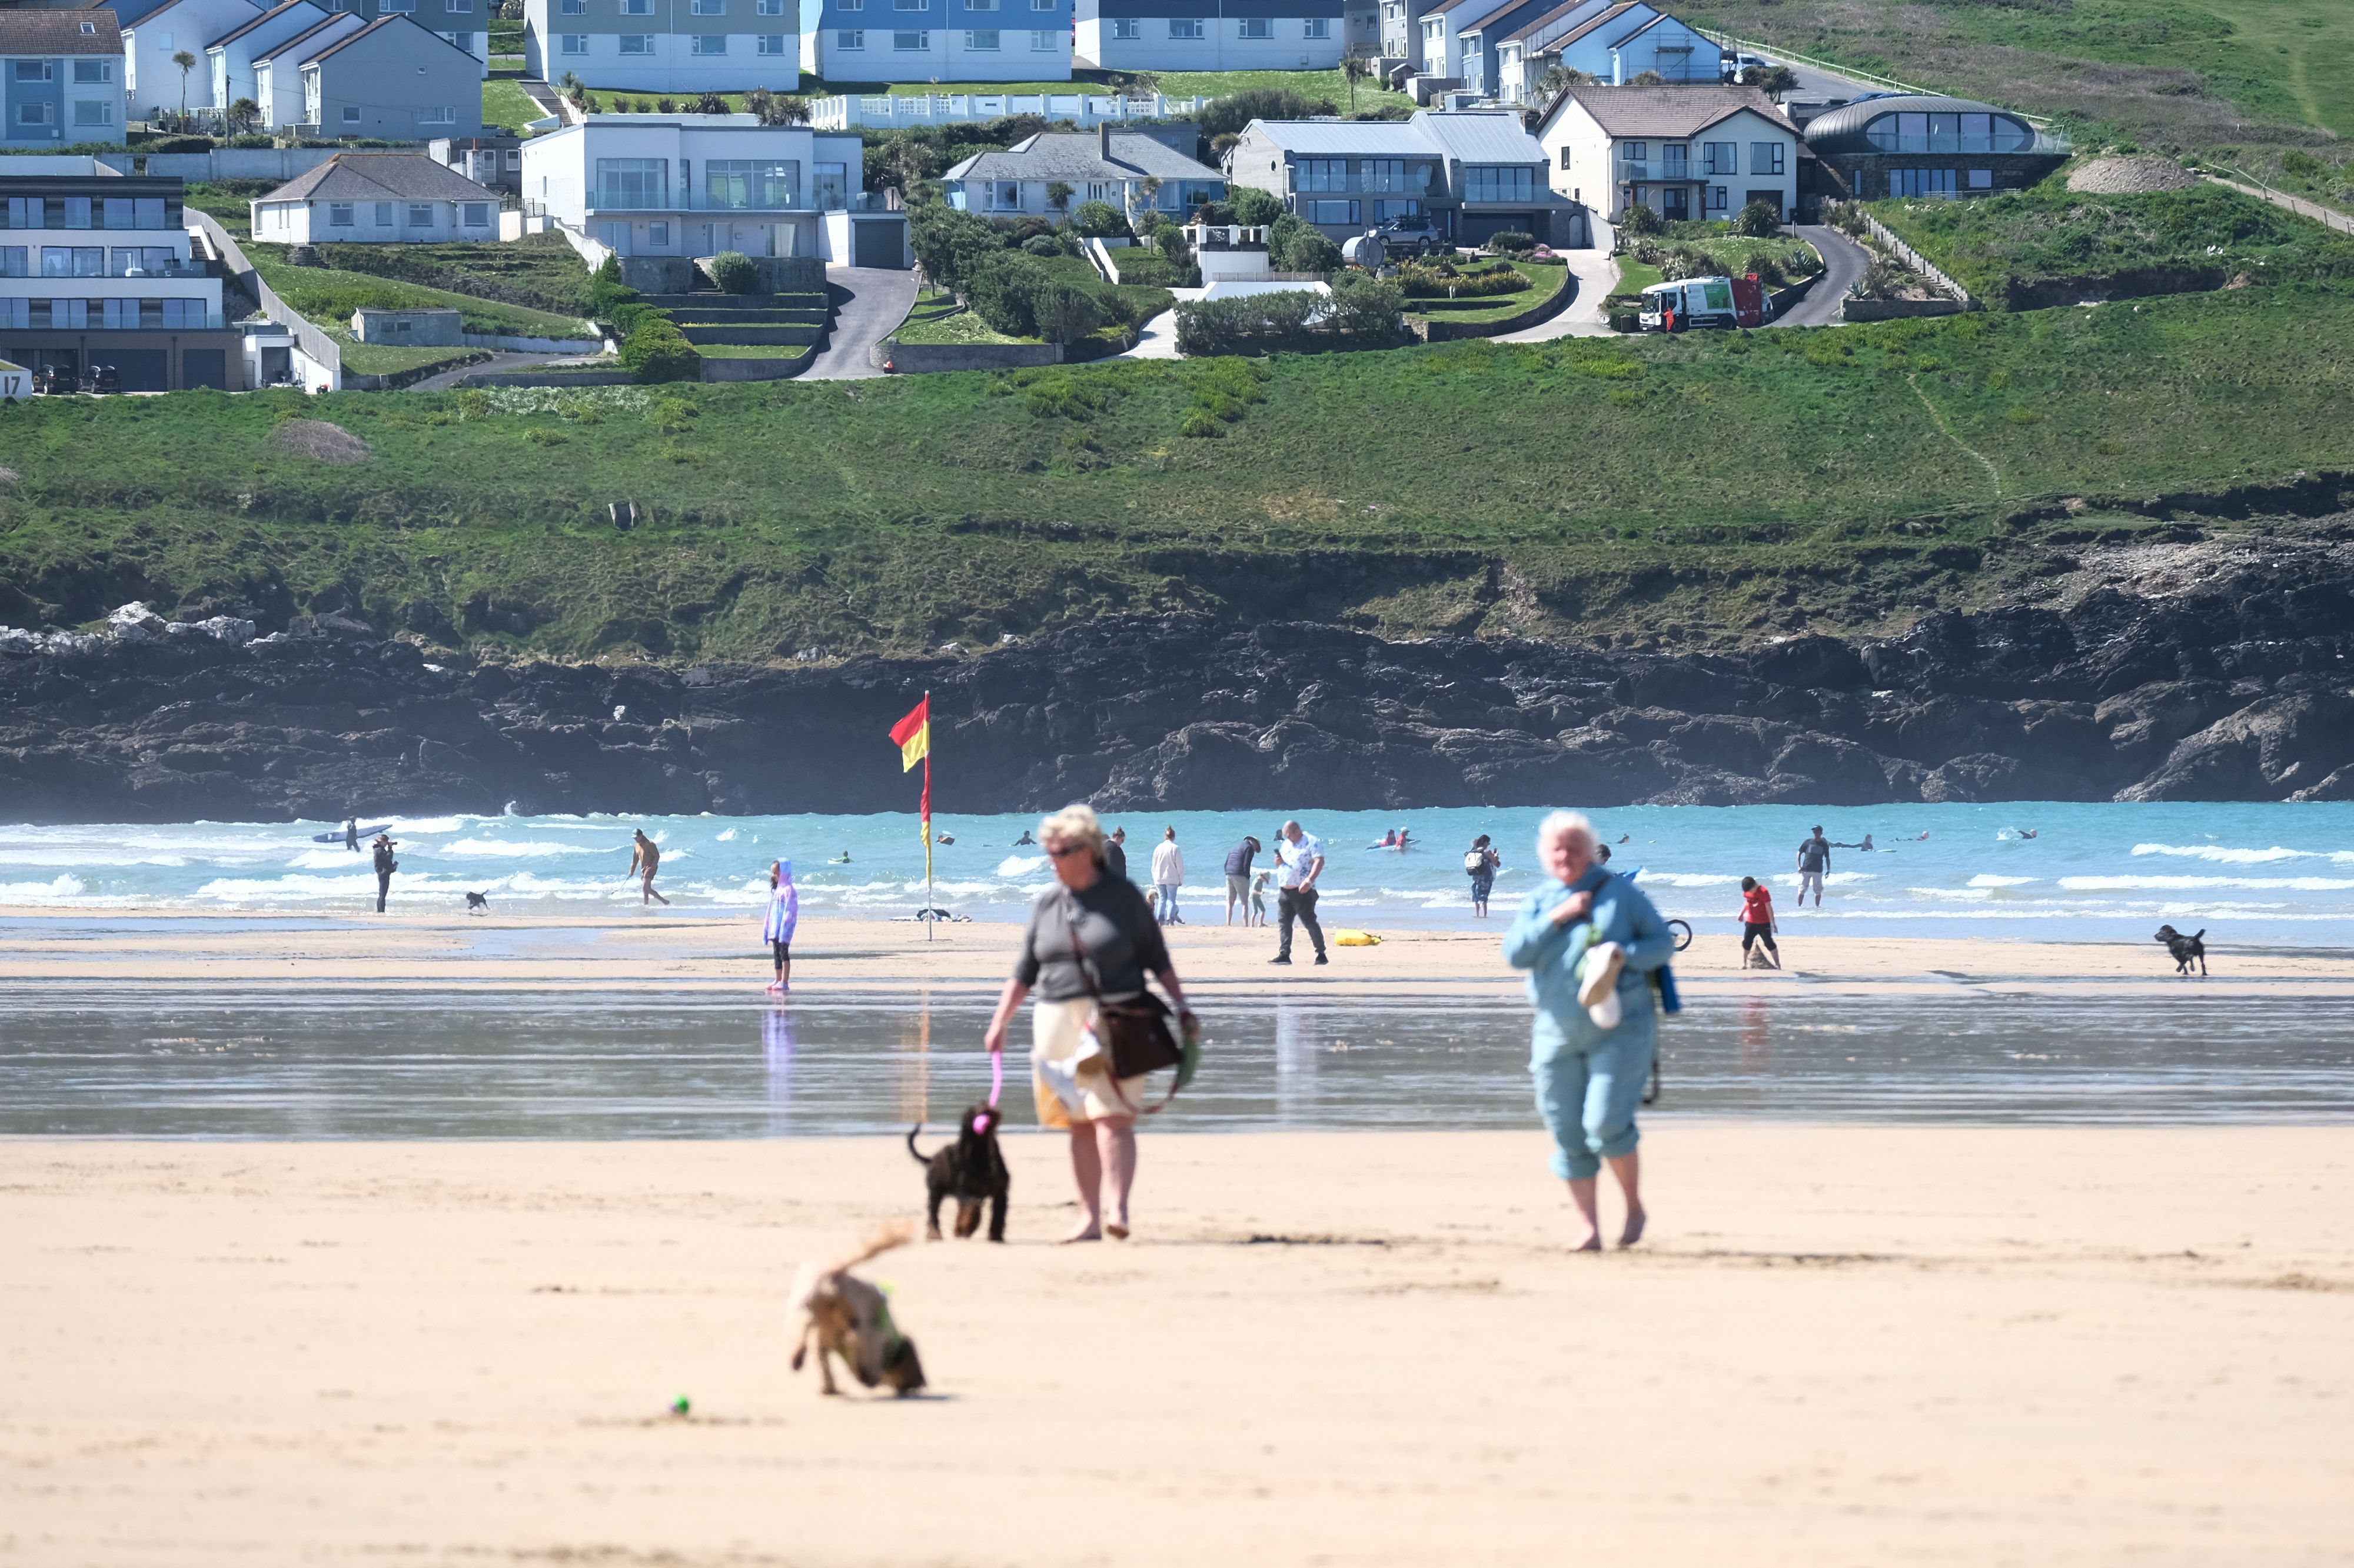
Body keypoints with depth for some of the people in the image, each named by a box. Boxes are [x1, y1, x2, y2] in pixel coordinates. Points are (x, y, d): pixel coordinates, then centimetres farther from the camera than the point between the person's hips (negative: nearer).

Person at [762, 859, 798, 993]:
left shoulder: (788, 890, -11)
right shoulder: (775, 890, 17)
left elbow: (789, 911, -17)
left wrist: (784, 928, -22)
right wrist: (766, 927, 19)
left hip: (784, 927, -9)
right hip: (775, 928, 9)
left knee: (784, 953, -10)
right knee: (777, 955, 12)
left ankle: (785, 982, -11)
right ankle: (778, 980, 18)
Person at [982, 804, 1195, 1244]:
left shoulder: (1123, 896, 0)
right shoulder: (1047, 904, 11)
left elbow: (1156, 957, 5)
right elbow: (1024, 971, 15)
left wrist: (1181, 1004, -1)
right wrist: (1000, 1021, 10)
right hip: (1059, 1021, 4)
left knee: (1112, 1117, -14)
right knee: (1080, 1124, 5)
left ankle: (1118, 1209, -17)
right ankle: (1089, 1218, 8)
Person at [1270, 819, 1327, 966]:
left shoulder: (1312, 842, -4)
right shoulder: (1285, 845, 19)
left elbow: (1319, 862, -16)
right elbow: (1279, 864, 28)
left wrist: (1309, 880, -29)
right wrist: (1278, 862, 2)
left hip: (1303, 891, -7)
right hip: (1284, 891, 7)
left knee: (1309, 922, -6)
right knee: (1283, 922, 1)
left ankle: (1321, 954, 2)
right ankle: (1284, 954, 2)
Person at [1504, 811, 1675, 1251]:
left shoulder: (1620, 893, 1)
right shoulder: (1539, 903, 10)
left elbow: (1664, 944, 0)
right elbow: (1515, 954, -3)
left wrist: (1624, 955, -18)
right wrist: (1555, 918, -13)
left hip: (1619, 1029, -4)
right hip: (1558, 1032, 4)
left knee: (1607, 1124, -16)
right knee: (1569, 1137, 1)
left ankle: (1635, 1209, 4)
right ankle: (1589, 1228, 7)